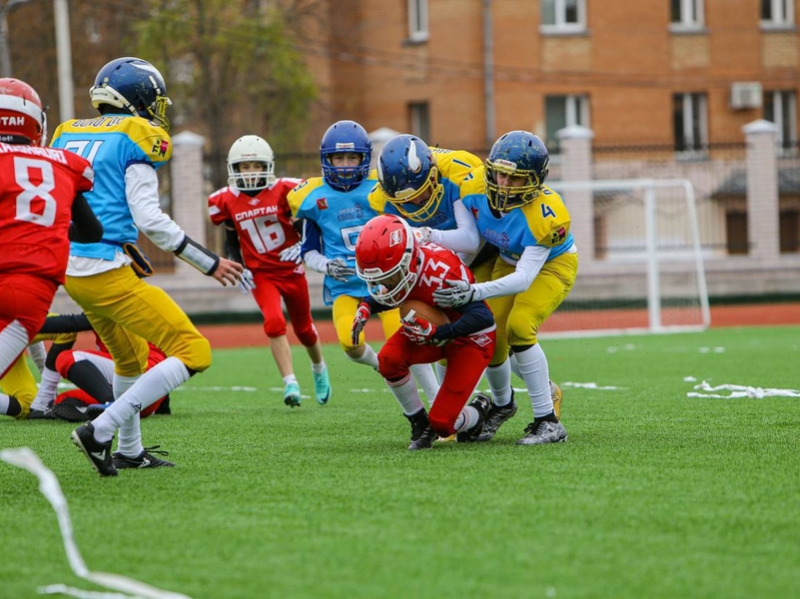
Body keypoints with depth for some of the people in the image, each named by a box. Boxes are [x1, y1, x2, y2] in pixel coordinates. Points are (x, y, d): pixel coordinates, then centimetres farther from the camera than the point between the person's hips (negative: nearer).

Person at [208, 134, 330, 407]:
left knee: (304, 328, 14)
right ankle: (290, 383, -20)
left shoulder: (285, 191, -12)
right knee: (274, 322, -23)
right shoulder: (226, 201, -6)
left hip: (291, 269, 0)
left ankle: (319, 368, 44)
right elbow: (231, 239, 9)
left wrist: (300, 247, -16)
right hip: (261, 274, 0)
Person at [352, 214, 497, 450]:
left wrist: (436, 332, -43)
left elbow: (483, 317, -36)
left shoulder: (441, 271, -36)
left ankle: (478, 412, 25)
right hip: (434, 327, 6)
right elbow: (391, 296, 8)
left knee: (441, 423, -11)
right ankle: (420, 424, -1)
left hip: (471, 339, -6)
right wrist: (366, 308, -11)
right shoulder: (396, 265, -15)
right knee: (389, 359, -25)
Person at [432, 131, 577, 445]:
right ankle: (502, 403, 35)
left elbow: (524, 278, -38)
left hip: (551, 266, -5)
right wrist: (454, 278, -13)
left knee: (519, 328, -26)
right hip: (509, 262, 5)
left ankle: (548, 421, -16)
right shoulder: (475, 189, -24)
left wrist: (474, 292, -48)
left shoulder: (546, 215, -38)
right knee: (491, 338, 0)